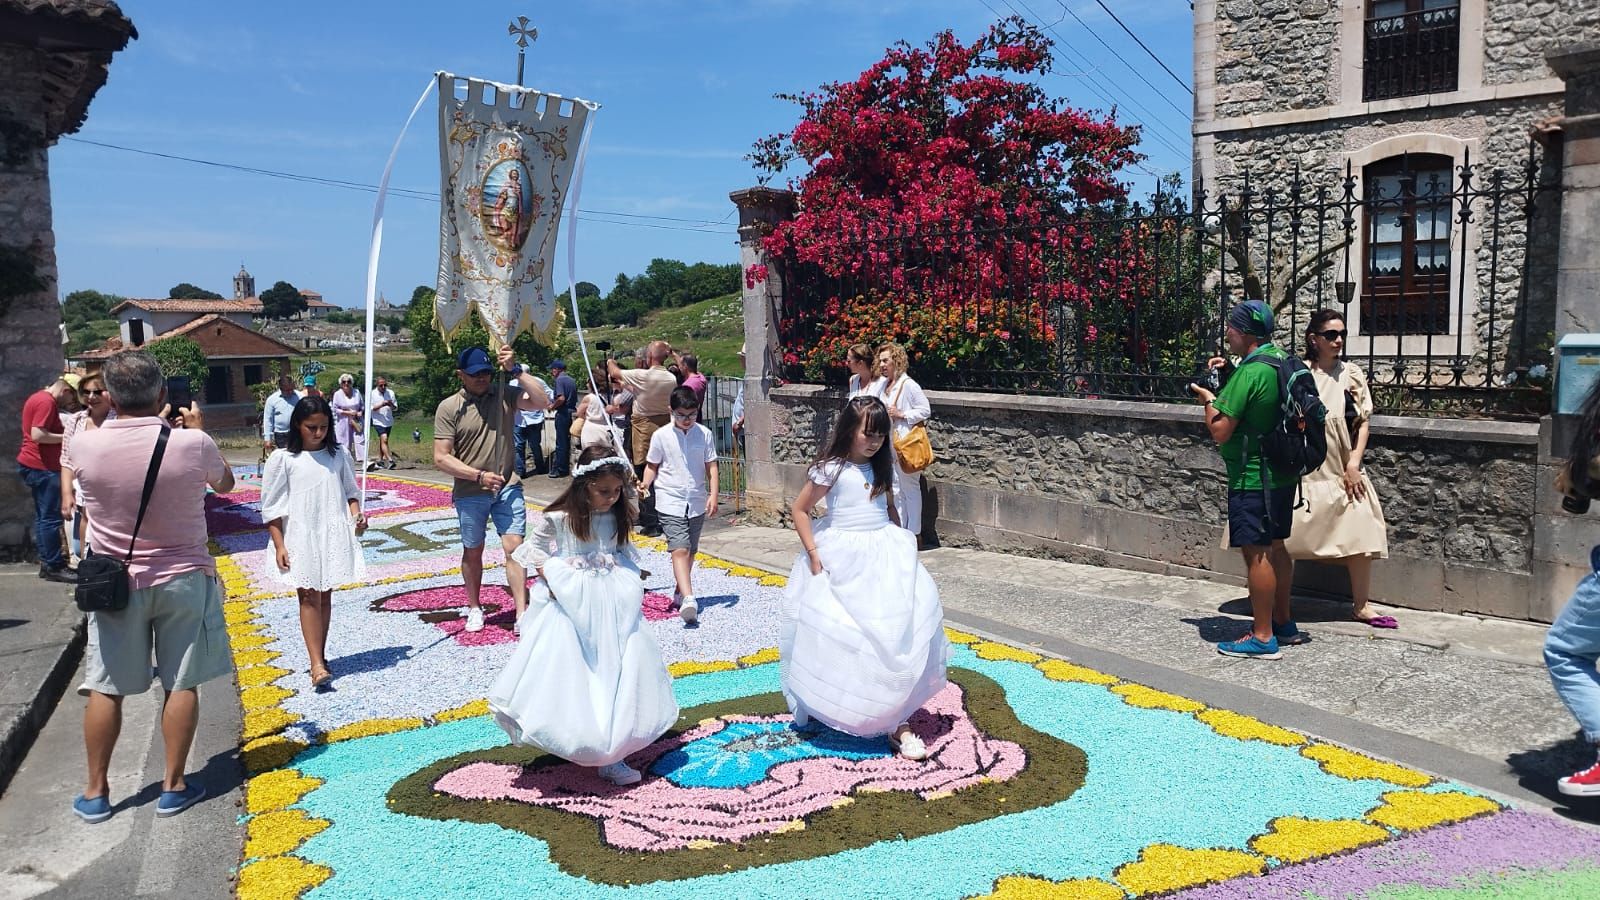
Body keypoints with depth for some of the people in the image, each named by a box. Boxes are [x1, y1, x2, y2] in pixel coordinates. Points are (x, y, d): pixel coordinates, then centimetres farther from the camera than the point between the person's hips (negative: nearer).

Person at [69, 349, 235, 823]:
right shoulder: (192, 444, -16)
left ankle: (95, 792, 22)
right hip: (183, 580, -1)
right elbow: (225, 483, 5)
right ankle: (174, 785, 17)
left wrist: (152, 424, 18)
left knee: (105, 688, 11)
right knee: (181, 684, 9)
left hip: (116, 582, 1)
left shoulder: (84, 446, -13)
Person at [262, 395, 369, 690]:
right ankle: (317, 665, -11)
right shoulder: (282, 459, -3)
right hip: (301, 538, -3)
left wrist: (357, 515, -4)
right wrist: (279, 545, -7)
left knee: (325, 595, 11)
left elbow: (351, 492, 16)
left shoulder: (337, 456, 6)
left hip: (334, 536, 3)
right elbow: (271, 507, -2)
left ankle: (320, 655, 22)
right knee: (309, 597, -7)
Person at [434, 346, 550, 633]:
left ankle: (522, 614, -7)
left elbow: (540, 399, -16)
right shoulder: (449, 408, -6)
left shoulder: (504, 394, -1)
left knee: (515, 547, -8)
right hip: (470, 493, 0)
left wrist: (515, 370, -20)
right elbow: (441, 458, -9)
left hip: (508, 487, 0)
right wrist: (479, 475, -17)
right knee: (472, 552, 14)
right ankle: (474, 609, 33)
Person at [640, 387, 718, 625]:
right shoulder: (661, 436, -3)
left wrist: (713, 495, -6)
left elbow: (711, 467, 3)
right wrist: (646, 483, -14)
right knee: (680, 549, -16)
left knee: (690, 551, 13)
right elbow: (652, 465, 5)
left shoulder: (705, 435, 1)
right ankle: (688, 599, -28)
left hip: (697, 502, 3)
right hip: (670, 502, -3)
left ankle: (680, 591, 32)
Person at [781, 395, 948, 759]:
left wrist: (901, 546, 10)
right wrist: (813, 553, -9)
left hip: (884, 555, 4)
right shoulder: (831, 469, -8)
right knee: (840, 633, -1)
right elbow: (799, 510, -4)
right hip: (844, 560, -4)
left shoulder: (881, 468, 8)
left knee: (900, 627, -7)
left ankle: (896, 719, -4)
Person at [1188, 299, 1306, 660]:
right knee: (1275, 547, 18)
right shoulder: (1282, 360, 8)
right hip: (1282, 474, 10)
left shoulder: (1249, 372, -20)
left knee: (1256, 553, -4)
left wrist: (1208, 399, -4)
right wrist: (1230, 370, 13)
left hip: (1252, 478, -10)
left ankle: (1263, 638, 1)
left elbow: (1220, 431, -21)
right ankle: (1283, 623, 29)